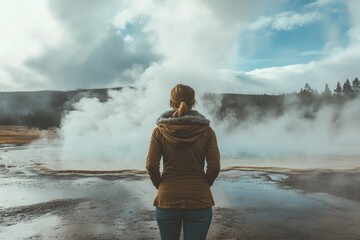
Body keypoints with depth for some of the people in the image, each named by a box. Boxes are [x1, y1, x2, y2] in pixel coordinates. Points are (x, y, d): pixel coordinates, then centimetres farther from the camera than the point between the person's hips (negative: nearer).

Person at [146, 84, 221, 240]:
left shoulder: (160, 130, -4)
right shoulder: (206, 130, -5)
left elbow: (151, 165, -8)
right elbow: (214, 166, -8)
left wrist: (160, 186, 8)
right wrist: (204, 186, 8)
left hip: (167, 200, 1)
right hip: (199, 202, 0)